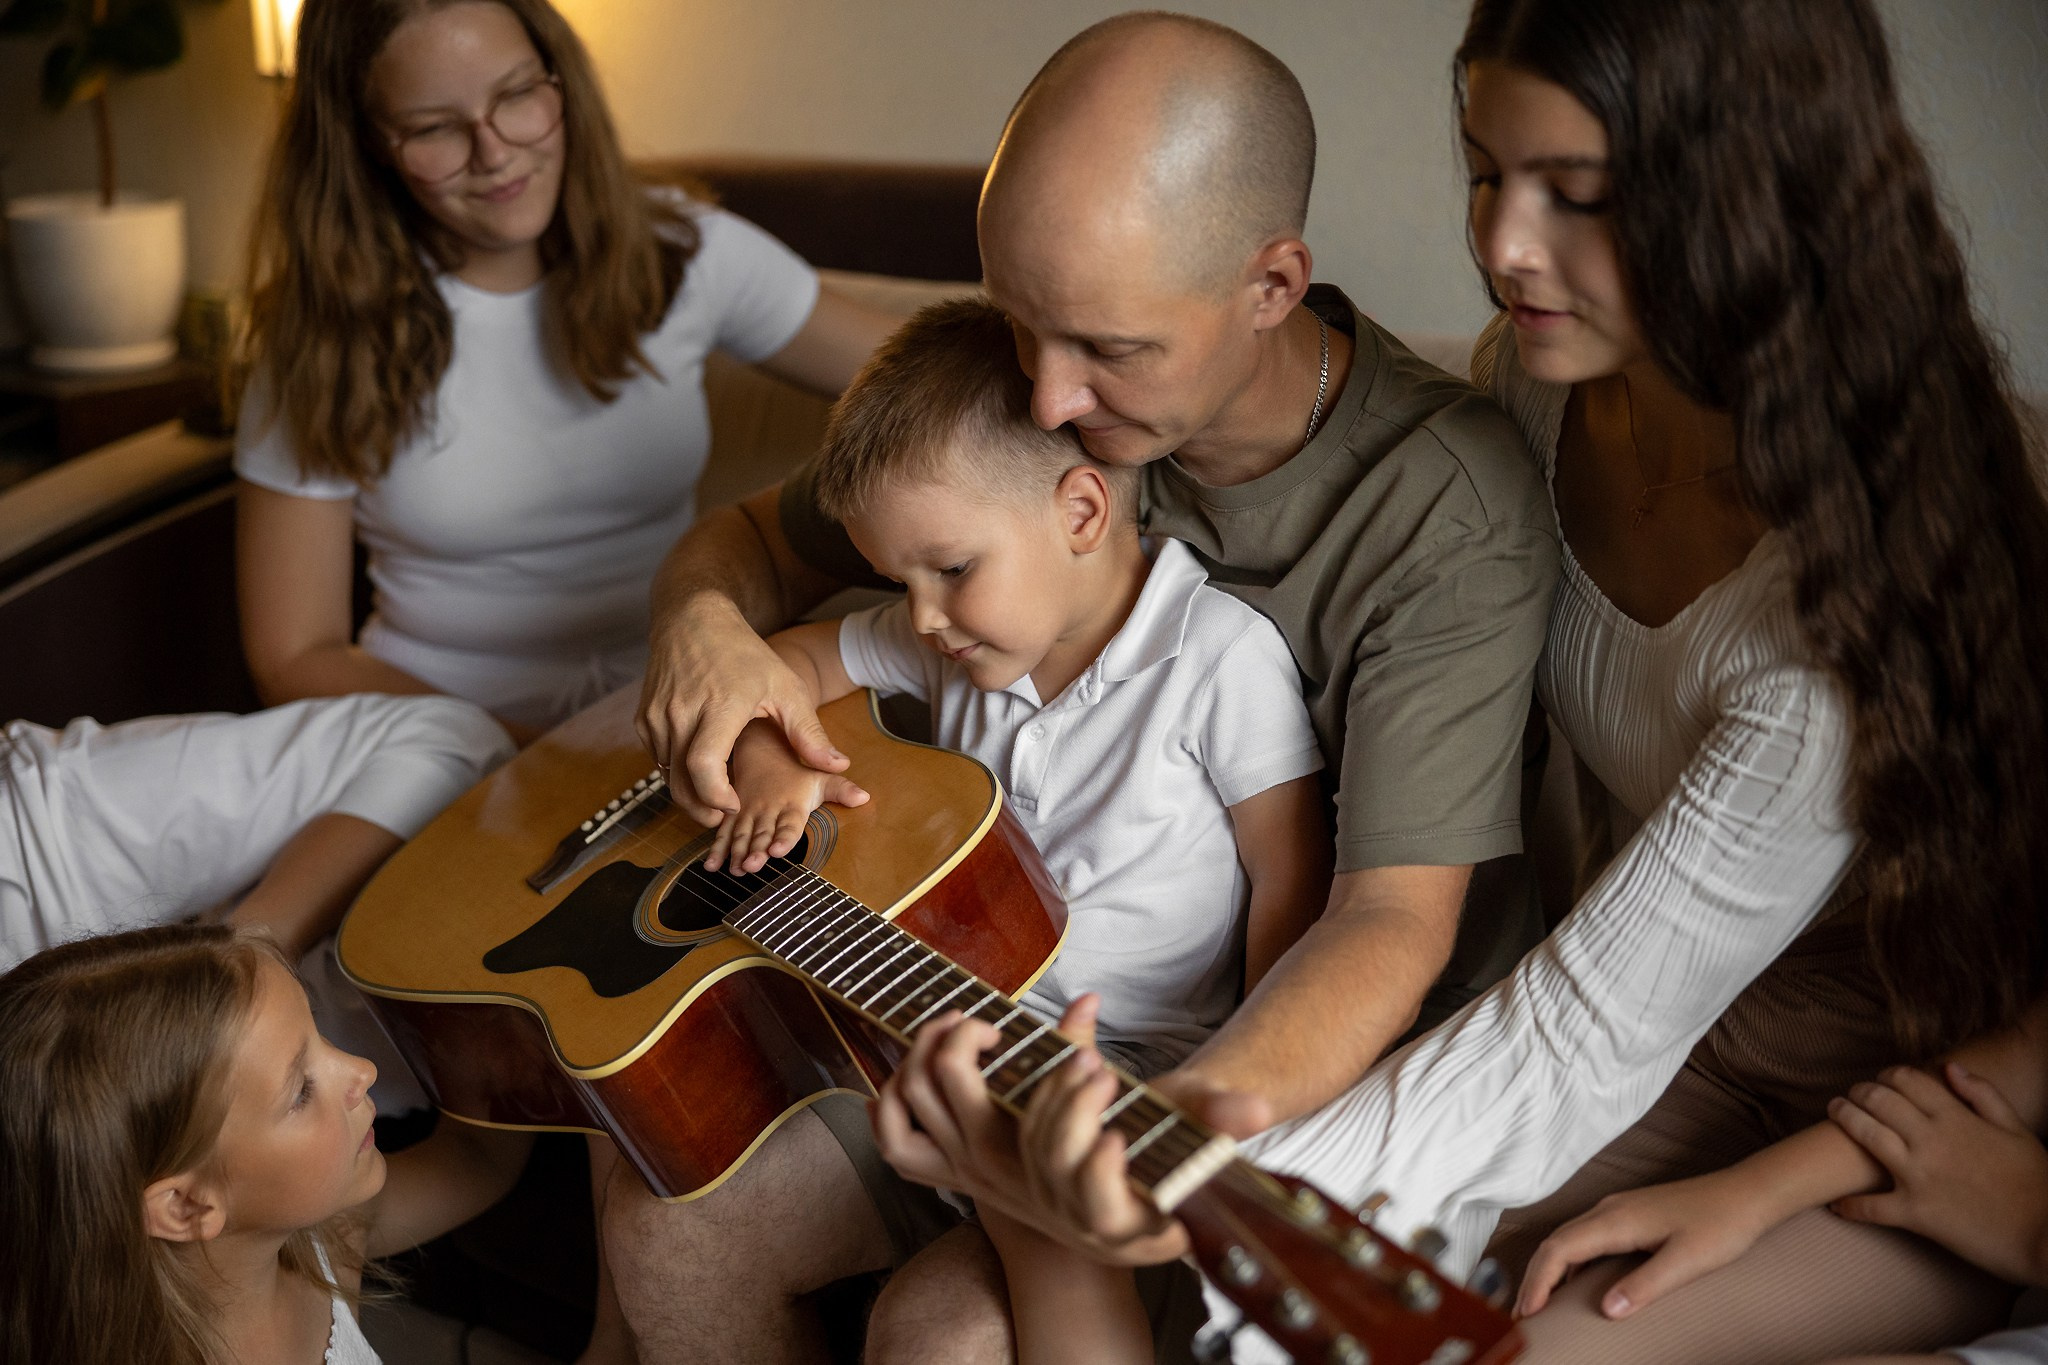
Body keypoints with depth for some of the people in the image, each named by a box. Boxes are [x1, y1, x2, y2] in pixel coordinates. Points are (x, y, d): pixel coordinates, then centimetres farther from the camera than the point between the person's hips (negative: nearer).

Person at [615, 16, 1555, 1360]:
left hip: (1327, 1053, -5)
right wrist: (703, 624, -17)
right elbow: (753, 540, 8)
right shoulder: (1035, 397, -6)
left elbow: (1395, 919, -25)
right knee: (668, 1226, -7)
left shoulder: (1449, 505, -23)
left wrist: (1201, 1111, -46)